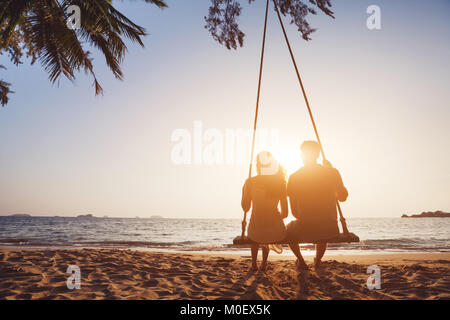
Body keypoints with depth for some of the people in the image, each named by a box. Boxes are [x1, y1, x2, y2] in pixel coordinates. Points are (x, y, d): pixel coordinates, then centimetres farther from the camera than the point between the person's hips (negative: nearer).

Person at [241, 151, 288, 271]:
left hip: (256, 232, -1)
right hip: (277, 232, 1)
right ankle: (264, 263, 43)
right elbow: (285, 213, 3)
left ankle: (254, 263, 41)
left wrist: (244, 191, 19)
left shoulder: (250, 182, -6)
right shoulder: (280, 183, -1)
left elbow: (245, 208, 3)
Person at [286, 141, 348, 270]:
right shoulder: (332, 173, -3)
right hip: (330, 230, 2)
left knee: (289, 229, 33)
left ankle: (301, 261, 23)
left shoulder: (294, 177, -4)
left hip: (306, 230, -2)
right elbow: (343, 197, 14)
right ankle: (318, 260, 36)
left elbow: (294, 212, 1)